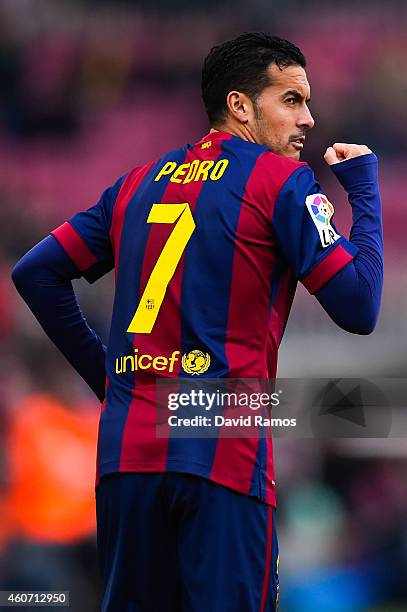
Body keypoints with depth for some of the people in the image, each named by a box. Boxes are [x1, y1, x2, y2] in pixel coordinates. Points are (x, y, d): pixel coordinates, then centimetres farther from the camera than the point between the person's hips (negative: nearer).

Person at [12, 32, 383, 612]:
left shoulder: (139, 184, 17)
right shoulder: (281, 180, -1)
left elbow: (36, 273, 17)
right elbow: (359, 309, -6)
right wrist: (364, 188, 6)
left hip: (124, 450, 6)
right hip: (222, 455, -6)